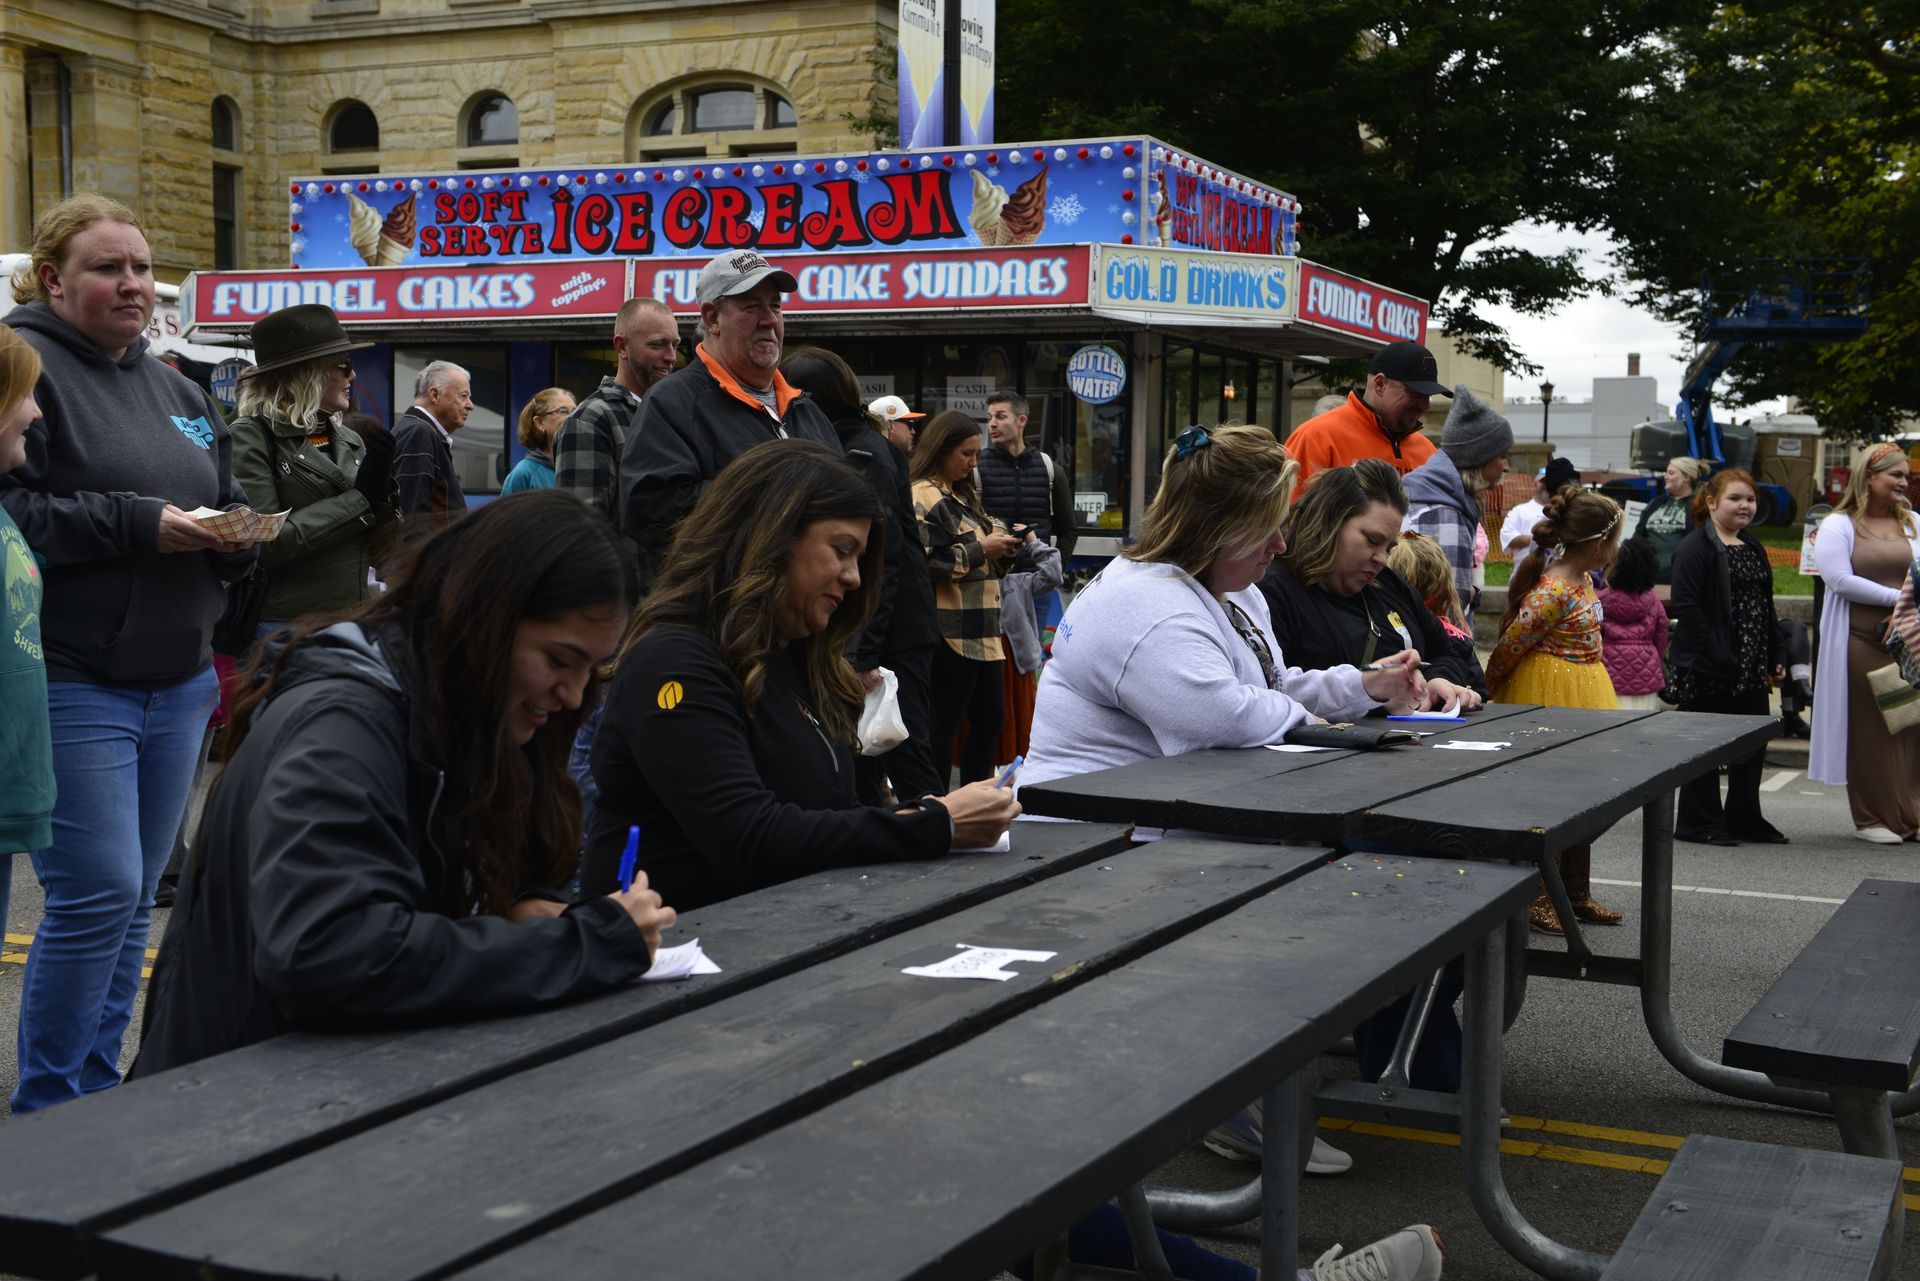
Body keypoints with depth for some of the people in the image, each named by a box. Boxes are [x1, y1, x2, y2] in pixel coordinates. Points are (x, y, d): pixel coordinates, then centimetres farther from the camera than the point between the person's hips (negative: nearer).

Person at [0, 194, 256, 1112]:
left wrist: (234, 533, 0)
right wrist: (139, 524, -20)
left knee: (133, 899, 13)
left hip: (178, 685, 8)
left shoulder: (173, 390, 17)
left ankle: (96, 1091, 26)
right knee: (98, 894, -9)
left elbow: (226, 505, 23)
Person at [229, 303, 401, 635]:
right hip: (282, 628, -5)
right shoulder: (251, 437, -6)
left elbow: (374, 554, 11)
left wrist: (382, 498, -8)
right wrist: (359, 499, -14)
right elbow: (263, 544, -17)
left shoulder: (351, 442, 9)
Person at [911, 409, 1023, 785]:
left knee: (990, 718, 13)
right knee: (944, 725, -5)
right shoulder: (924, 498, -11)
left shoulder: (963, 495, 20)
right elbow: (926, 563, -22)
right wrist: (981, 549, -15)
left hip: (981, 632, 10)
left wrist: (1004, 547, 7)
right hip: (949, 632, -10)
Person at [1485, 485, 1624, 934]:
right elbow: (1509, 646, -17)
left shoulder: (1582, 580, 8)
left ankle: (1577, 893, 26)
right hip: (1550, 695, -10)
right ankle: (1536, 898, 8)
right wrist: (1488, 689, -5)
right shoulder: (1553, 593, -23)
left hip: (1583, 695, 10)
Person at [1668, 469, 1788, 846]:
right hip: (1710, 669, -8)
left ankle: (1745, 819, 23)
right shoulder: (1695, 548, -11)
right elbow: (1686, 606, -18)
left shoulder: (1753, 548, 17)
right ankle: (1699, 823, 10)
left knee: (1753, 744, 11)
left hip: (1751, 667, 8)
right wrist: (1712, 655, -23)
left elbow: (1765, 607, 21)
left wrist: (1773, 657, 14)